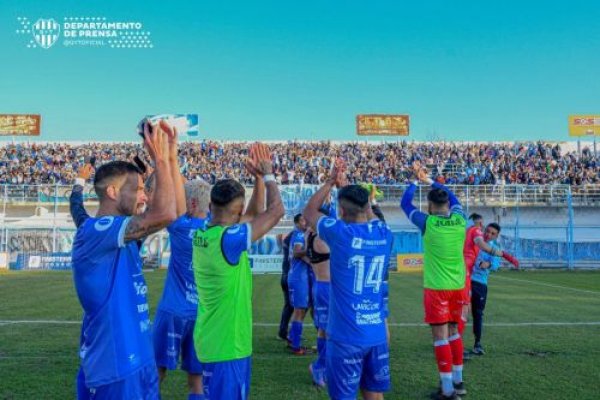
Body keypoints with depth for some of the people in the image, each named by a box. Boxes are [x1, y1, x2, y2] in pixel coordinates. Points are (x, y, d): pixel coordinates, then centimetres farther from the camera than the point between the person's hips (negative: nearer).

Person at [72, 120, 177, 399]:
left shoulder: (123, 234, 9)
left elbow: (175, 211, 9)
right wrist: (159, 158, -18)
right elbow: (164, 215, -29)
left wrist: (170, 156, 4)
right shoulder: (94, 231, -18)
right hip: (114, 367, -9)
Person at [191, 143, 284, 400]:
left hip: (211, 340, 9)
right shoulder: (228, 238, -24)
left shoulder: (201, 235, 1)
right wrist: (267, 174, -2)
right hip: (226, 346, -9)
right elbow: (275, 211, -17)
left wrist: (259, 176, 14)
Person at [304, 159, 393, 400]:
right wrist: (344, 186, 27)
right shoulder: (385, 234, 1)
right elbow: (365, 213, 24)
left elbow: (309, 212, 6)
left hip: (346, 336, -5)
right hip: (377, 334, 5)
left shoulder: (340, 233, -14)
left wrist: (330, 182, 13)